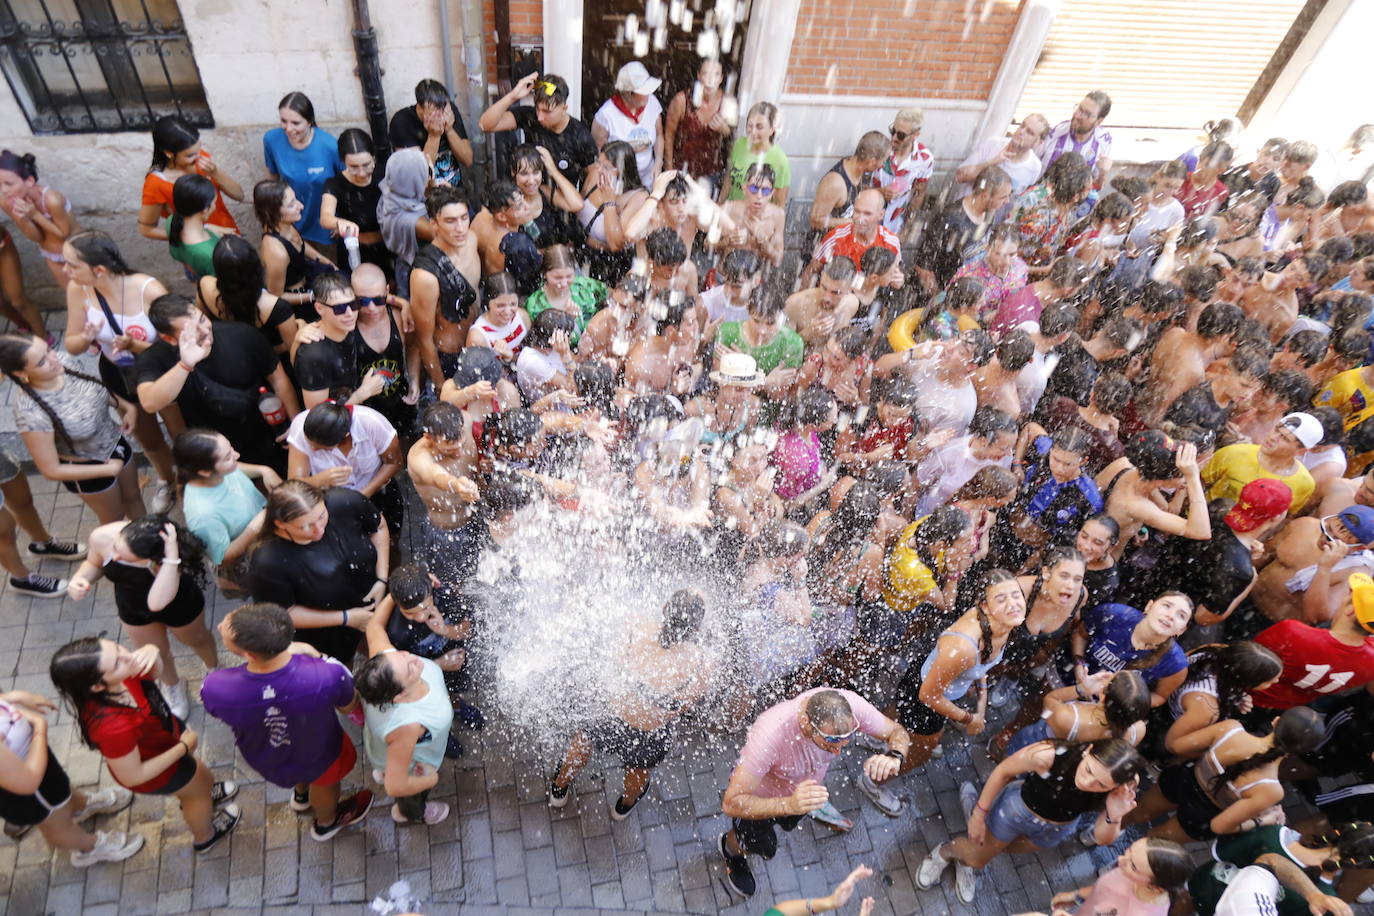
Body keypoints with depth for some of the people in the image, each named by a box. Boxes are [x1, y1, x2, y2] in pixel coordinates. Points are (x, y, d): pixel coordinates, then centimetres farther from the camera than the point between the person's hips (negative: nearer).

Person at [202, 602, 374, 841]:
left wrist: (288, 652, -17)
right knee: (324, 782, 35)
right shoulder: (328, 675, -43)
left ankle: (301, 795, 71)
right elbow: (349, 706, -18)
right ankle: (327, 822, 66)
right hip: (319, 755, -2)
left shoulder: (215, 689, -40)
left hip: (263, 759, 2)